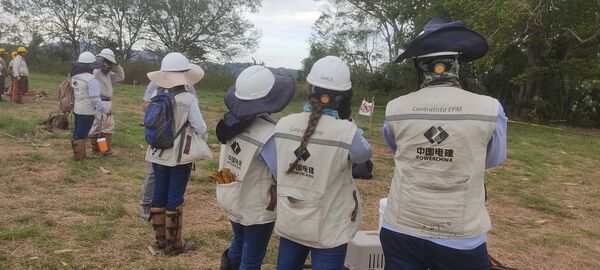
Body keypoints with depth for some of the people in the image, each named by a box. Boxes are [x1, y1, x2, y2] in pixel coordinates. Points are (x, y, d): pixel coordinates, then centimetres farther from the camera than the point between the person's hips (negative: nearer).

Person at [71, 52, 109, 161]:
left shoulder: (74, 77, 7)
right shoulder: (91, 80, -20)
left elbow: (73, 93, 14)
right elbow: (95, 99, -21)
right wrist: (105, 110, -12)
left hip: (76, 110, 9)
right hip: (87, 112, -8)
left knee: (77, 133, 18)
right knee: (82, 135, -1)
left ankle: (78, 155, 30)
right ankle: (80, 158, 9)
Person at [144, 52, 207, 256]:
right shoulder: (188, 99, -17)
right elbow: (200, 129, -13)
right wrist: (202, 144, 7)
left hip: (158, 154, 5)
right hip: (179, 156, -5)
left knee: (159, 195, 14)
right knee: (175, 199, 3)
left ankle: (160, 239, 27)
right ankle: (173, 245, 14)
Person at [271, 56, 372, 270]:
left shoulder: (283, 125, -8)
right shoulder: (347, 132, -23)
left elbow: (276, 170, 5)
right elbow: (364, 155, -2)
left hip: (289, 222, 4)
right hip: (328, 229, -4)